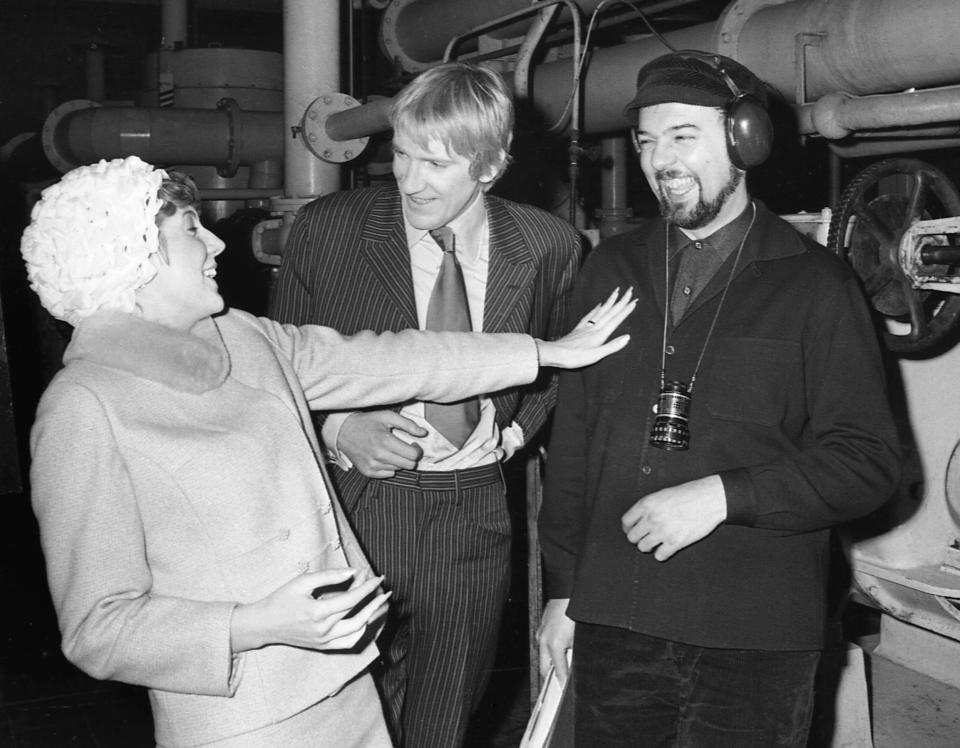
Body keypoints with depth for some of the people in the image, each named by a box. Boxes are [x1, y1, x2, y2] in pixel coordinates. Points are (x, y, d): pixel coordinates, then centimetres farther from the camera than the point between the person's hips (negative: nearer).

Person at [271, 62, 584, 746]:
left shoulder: (550, 247, -1)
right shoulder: (325, 229, -7)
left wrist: (516, 431, 2)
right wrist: (337, 429, -13)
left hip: (477, 517, 2)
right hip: (353, 509, -2)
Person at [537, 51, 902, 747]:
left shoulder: (814, 283, -1)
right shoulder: (611, 268, 10)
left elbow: (869, 461, -5)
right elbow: (571, 436, 11)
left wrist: (724, 495, -16)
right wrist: (562, 588, 9)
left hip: (755, 640, -3)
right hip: (612, 624, 3)